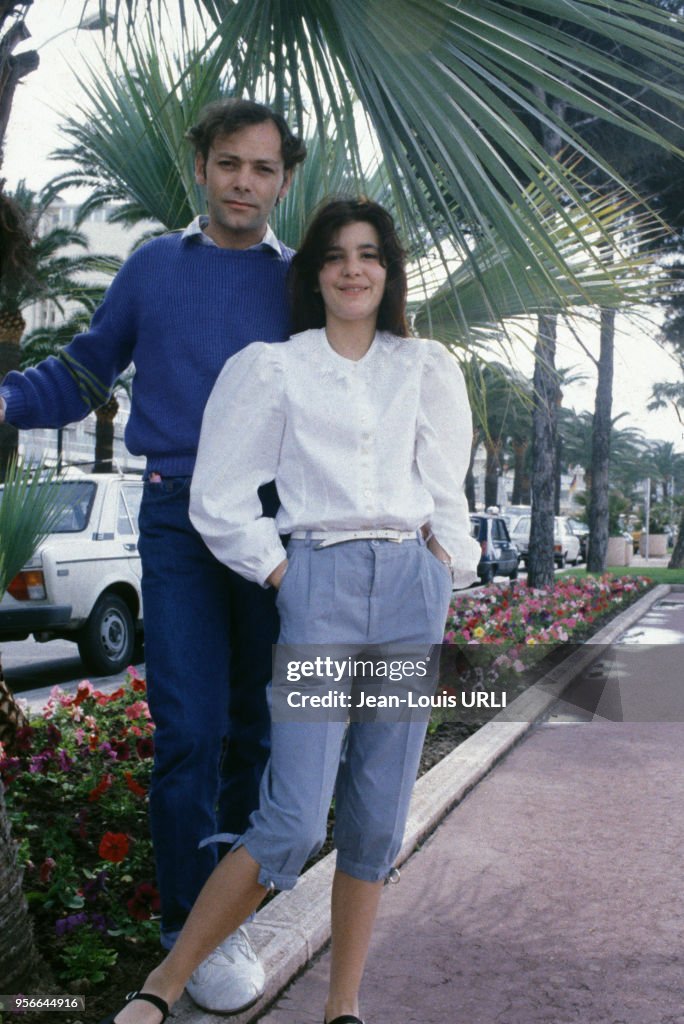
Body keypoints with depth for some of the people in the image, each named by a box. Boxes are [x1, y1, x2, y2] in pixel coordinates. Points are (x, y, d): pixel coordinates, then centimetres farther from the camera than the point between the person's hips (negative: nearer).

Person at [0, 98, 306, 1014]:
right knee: (190, 729, -6)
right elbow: (85, 371, 13)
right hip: (180, 518, -1)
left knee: (259, 724, 8)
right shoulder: (154, 265, 11)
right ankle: (193, 927, 10)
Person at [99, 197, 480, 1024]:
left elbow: (446, 495, 15)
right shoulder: (273, 367, 6)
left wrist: (441, 582, 5)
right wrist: (285, 581, -2)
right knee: (293, 822, -10)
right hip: (319, 583, -3)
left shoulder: (428, 369, 15)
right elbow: (218, 501, 3)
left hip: (411, 588, 3)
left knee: (377, 821, 6)